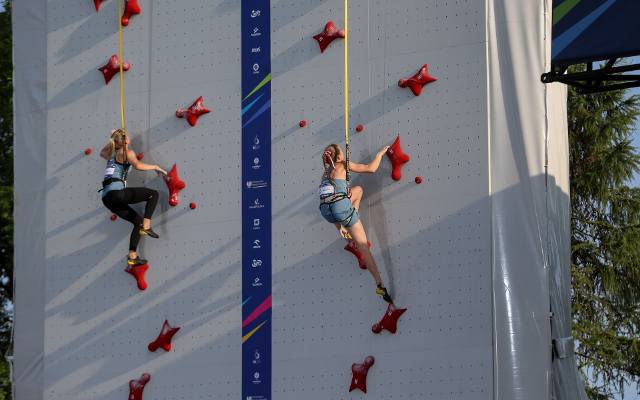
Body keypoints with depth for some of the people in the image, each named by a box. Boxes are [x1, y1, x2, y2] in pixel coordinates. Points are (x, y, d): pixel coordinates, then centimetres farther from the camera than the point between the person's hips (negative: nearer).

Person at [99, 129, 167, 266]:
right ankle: (146, 227, -12)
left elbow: (102, 153, 48)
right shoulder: (127, 153, 2)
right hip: (116, 192, -8)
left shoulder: (111, 154, 24)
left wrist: (113, 140, 52)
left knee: (138, 221, 16)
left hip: (107, 198, 8)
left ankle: (132, 256, 10)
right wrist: (155, 167, -7)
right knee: (153, 194, -1)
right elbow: (137, 165, -18)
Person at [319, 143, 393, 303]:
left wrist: (340, 226, 36)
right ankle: (380, 285, -10)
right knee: (364, 246, 2)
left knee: (358, 190, 33)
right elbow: (371, 169, 3)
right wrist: (380, 153, 21)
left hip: (326, 212, 6)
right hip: (341, 207, -6)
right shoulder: (343, 165, 9)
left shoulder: (326, 173, 28)